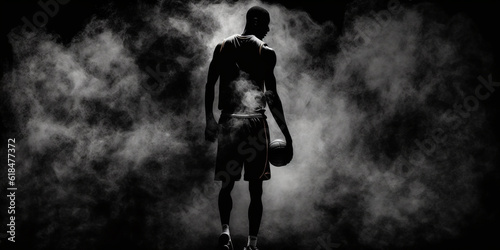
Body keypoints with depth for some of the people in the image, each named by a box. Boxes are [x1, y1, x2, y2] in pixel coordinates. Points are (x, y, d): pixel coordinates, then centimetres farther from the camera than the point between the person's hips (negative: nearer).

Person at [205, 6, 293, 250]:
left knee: (227, 184, 11)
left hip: (228, 122, 3)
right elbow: (272, 97, -8)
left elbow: (209, 86, 5)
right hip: (255, 123, -3)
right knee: (255, 188, 5)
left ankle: (225, 229, -12)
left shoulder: (222, 47, 8)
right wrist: (286, 133, -3)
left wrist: (209, 121, 12)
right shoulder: (266, 52, -4)